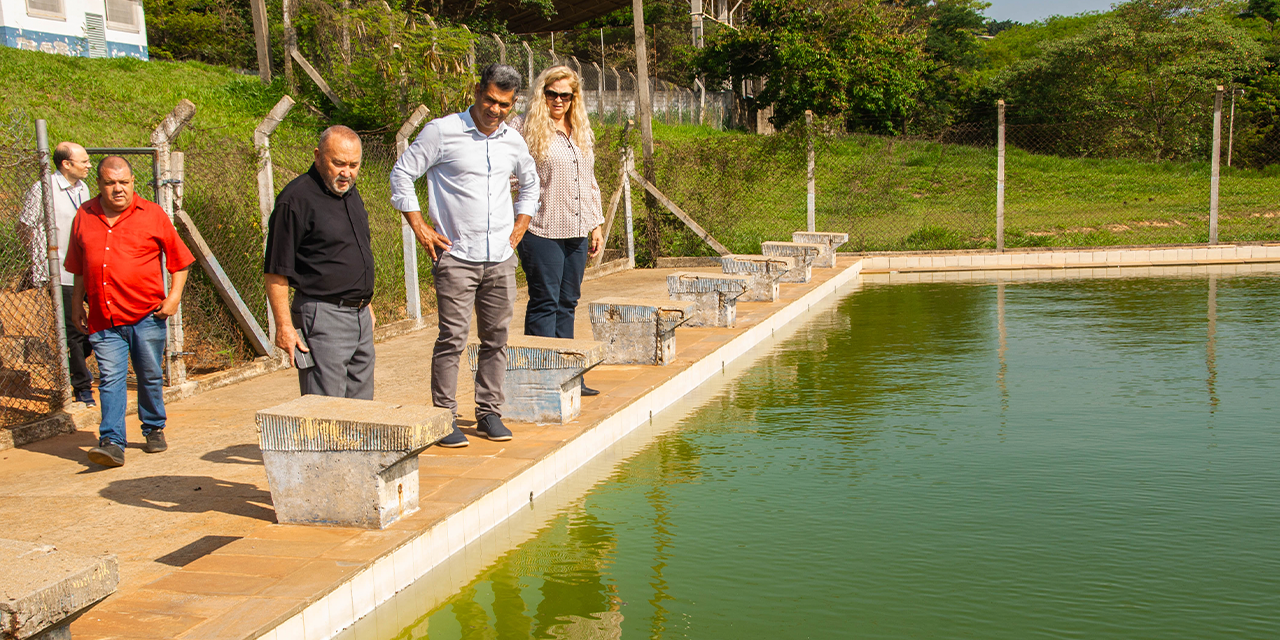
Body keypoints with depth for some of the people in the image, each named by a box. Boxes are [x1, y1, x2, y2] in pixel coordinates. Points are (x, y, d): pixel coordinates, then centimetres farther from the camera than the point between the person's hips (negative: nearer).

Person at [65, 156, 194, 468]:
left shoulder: (152, 214, 2)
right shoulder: (84, 216, 10)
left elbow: (179, 258, 6)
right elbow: (78, 267, 19)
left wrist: (174, 295, -3)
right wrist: (76, 304, 18)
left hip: (147, 316, -1)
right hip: (103, 319, 1)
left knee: (150, 376, 9)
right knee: (110, 379, -5)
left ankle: (154, 430, 28)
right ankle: (112, 443, -7)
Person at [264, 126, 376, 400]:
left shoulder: (350, 192, 13)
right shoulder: (296, 199, -13)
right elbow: (276, 272, -14)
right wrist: (284, 326, -18)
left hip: (360, 315, 8)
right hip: (322, 318, -8)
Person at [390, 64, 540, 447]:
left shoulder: (513, 142, 10)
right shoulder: (442, 132, -4)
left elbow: (530, 184, 28)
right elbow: (402, 174, 0)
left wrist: (519, 227, 17)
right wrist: (420, 228, -5)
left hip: (501, 258, 5)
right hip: (456, 256, -5)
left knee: (496, 338, 8)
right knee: (452, 337, -7)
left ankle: (489, 413, 18)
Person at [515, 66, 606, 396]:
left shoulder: (582, 132, 15)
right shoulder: (530, 131, -5)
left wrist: (596, 225, 17)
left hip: (576, 232, 6)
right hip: (542, 232, -6)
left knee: (567, 303, 10)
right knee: (544, 303, -3)